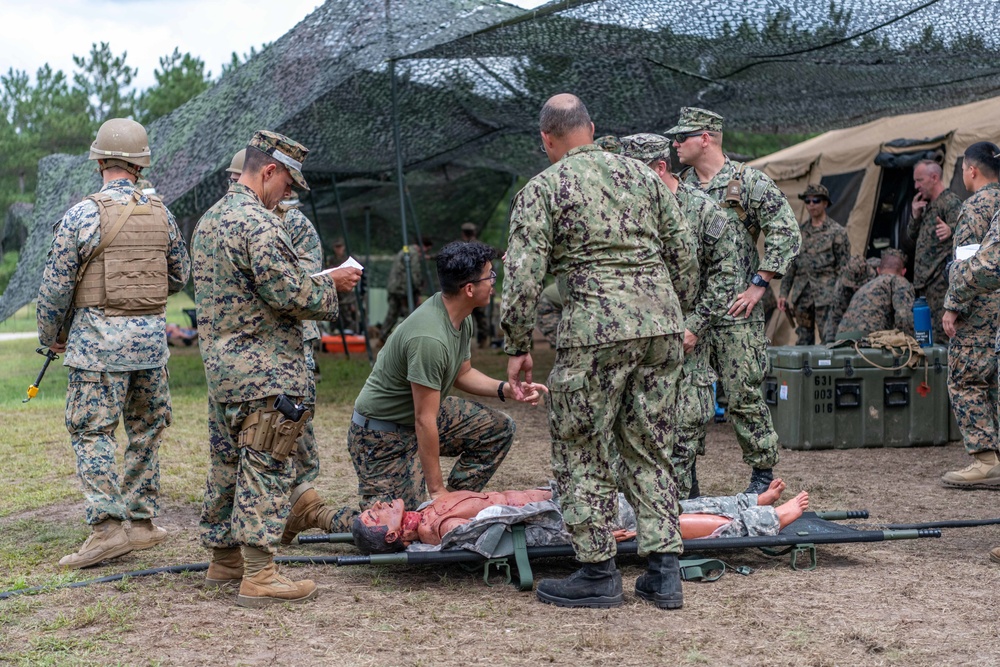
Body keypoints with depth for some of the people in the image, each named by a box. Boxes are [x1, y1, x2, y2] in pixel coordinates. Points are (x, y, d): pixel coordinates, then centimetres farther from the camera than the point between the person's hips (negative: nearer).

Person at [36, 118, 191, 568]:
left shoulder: (82, 215, -9)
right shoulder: (162, 215, 4)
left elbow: (55, 287, -6)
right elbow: (179, 276, 16)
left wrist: (50, 336, 9)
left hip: (100, 339, -5)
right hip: (152, 336, 5)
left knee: (91, 431, -1)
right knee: (146, 430, 14)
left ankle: (108, 527, -9)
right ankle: (141, 521, 20)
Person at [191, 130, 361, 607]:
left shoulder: (208, 220, 15)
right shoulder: (259, 223, -17)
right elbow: (288, 292, -22)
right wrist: (331, 284, -5)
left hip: (220, 365, 10)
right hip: (264, 371, -10)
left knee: (227, 464, 16)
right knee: (266, 470, -6)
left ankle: (223, 560, 25)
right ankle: (258, 576, -4)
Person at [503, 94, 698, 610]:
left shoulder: (542, 189, 1)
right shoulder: (641, 174, 15)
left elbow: (522, 276, -6)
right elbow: (683, 251, 16)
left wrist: (517, 347, 1)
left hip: (595, 329, -5)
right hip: (660, 325, 6)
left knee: (583, 452, 7)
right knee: (649, 450, 13)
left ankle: (598, 573, 10)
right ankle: (664, 572, 12)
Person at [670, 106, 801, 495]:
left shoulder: (749, 182, -4)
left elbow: (787, 234, -8)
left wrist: (758, 284, -12)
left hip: (734, 312, -6)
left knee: (744, 394, -4)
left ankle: (763, 472, 8)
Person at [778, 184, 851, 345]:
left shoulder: (837, 232, 1)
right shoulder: (800, 231, 14)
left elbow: (843, 267, -1)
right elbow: (790, 265, 17)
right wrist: (784, 293, 10)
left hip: (826, 295, -5)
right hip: (801, 294, 5)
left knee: (828, 340, -8)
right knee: (803, 340, 7)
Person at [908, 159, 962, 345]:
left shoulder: (950, 202, -7)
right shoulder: (927, 205, 21)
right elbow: (912, 236, 24)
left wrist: (950, 230, -45)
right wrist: (915, 215, 6)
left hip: (941, 279, -10)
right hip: (925, 280, 10)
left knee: (942, 334, -14)